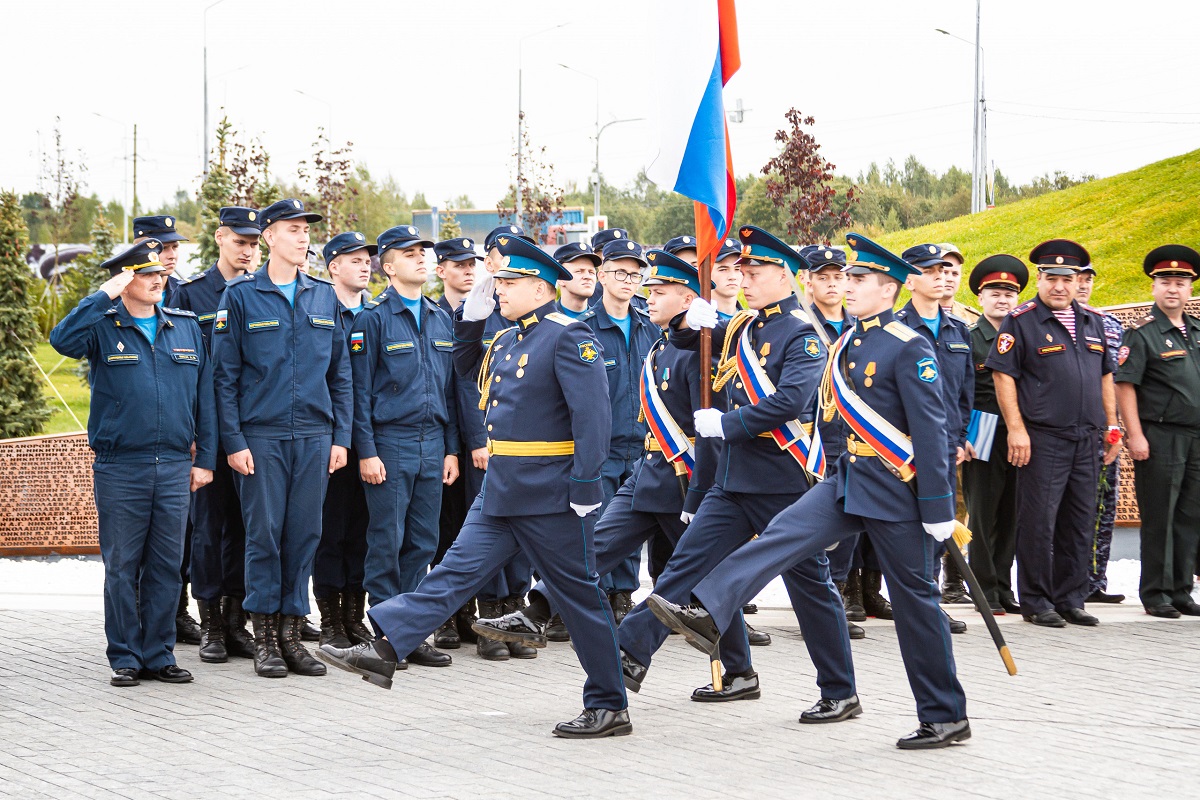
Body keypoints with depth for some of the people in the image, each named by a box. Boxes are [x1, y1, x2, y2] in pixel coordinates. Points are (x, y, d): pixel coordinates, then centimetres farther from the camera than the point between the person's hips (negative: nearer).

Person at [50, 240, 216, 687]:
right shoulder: (103, 327, 1)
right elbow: (63, 340, -22)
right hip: (119, 468, -3)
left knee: (166, 565, 5)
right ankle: (125, 658, 9)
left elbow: (204, 396, 12)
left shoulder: (186, 328, 11)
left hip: (174, 466, 3)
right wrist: (106, 295, -20)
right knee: (122, 566, 2)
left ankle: (159, 654, 13)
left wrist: (205, 458, 7)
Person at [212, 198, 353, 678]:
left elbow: (340, 373, 13)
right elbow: (225, 375, -1)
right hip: (261, 436, -3)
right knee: (264, 534, -2)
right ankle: (264, 638, 6)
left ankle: (291, 633, 11)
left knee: (304, 534, 4)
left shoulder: (325, 297, 11)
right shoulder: (240, 297, 0)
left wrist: (341, 436, 6)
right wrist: (233, 441, -8)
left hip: (315, 437, 3)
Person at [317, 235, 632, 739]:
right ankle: (383, 651, -3)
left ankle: (609, 706, 9)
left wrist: (585, 487, -24)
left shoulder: (570, 337, -13)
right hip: (501, 491, 8)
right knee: (455, 573, 2)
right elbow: (466, 368, 33)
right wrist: (472, 316, 17)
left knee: (578, 595, 0)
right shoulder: (507, 340, 14)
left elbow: (592, 415, -20)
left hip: (550, 495, -8)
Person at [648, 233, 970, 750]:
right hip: (849, 481, 7)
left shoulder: (908, 347, -14)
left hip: (895, 490, -7)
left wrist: (939, 509, -18)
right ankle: (709, 616, -22)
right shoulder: (847, 343, 10)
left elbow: (931, 431, -16)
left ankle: (946, 717, 9)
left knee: (915, 601, 0)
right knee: (781, 537, -11)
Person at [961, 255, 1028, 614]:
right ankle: (985, 590, 6)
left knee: (1011, 518, 6)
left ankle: (1004, 588, 14)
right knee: (983, 517, -1)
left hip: (1019, 440, 4)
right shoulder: (968, 340, 2)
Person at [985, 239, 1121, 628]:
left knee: (1080, 523, 9)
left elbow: (1105, 376, 20)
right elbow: (1003, 375, -8)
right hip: (1043, 438, -6)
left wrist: (1112, 427, 14)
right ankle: (1036, 602, 5)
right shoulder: (1021, 321, -3)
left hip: (1087, 439, 6)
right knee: (1038, 522, -3)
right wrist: (1016, 429, -14)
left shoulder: (1092, 322, 15)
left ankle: (1070, 600, 18)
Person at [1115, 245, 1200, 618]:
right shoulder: (1141, 334, -4)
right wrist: (1134, 434, -16)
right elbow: (1124, 385, -10)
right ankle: (1155, 594, 5)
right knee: (1159, 518, -2)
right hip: (1160, 438, -6)